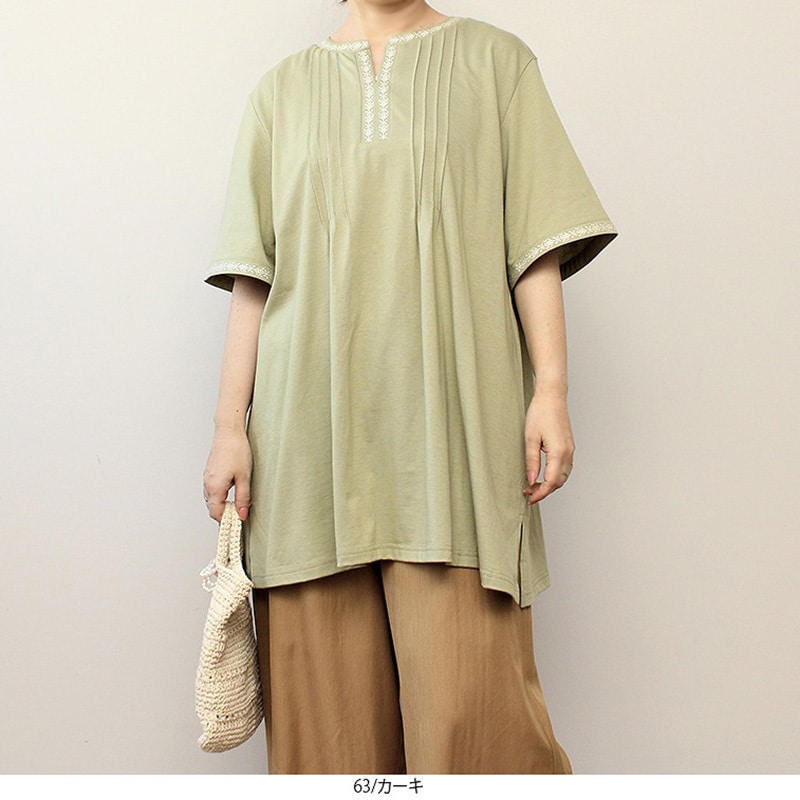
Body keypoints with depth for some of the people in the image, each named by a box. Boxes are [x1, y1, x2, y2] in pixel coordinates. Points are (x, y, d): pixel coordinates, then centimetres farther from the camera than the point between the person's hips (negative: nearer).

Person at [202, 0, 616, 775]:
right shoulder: (284, 88, 17)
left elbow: (536, 242, 7)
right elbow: (253, 273, 10)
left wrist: (551, 389, -4)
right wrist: (230, 425, 3)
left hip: (451, 414, -1)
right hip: (311, 418, 2)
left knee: (467, 693, -6)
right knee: (328, 689, 4)